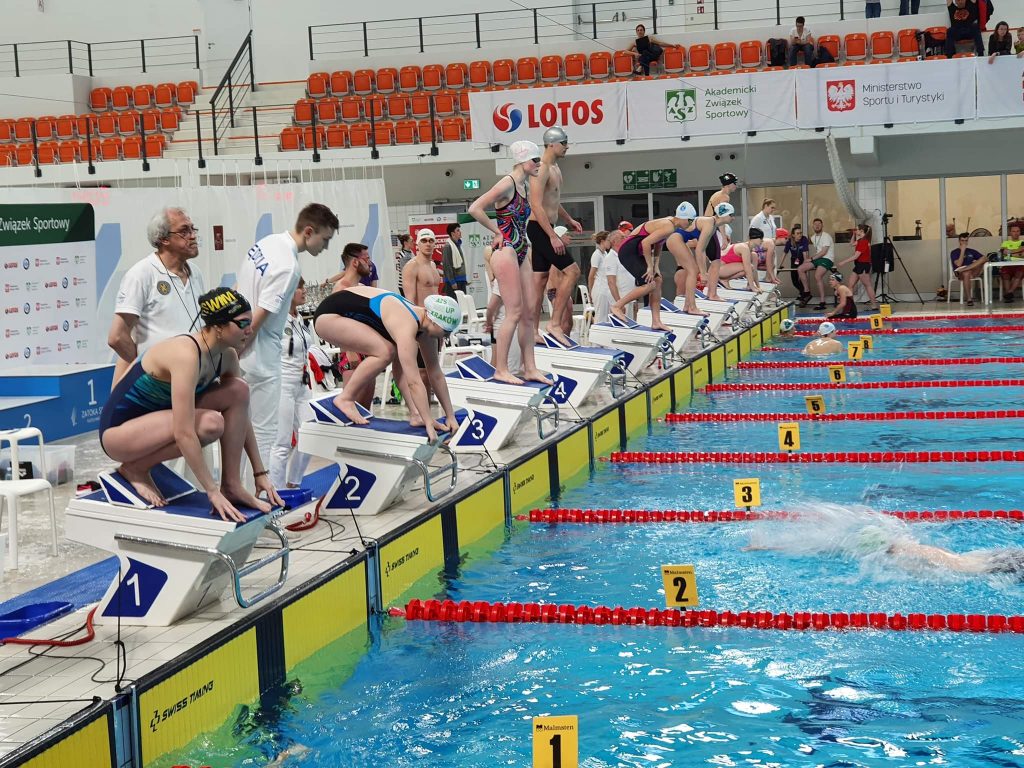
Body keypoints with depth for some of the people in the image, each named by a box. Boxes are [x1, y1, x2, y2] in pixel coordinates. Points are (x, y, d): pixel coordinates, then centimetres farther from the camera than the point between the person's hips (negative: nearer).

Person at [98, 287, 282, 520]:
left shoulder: (226, 356, -4)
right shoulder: (186, 354, -30)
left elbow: (242, 418, 6)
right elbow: (183, 433, -33)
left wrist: (260, 473, 3)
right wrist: (212, 492, -31)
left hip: (157, 418, 8)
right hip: (118, 430, -8)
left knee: (238, 390, -7)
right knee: (210, 424, -31)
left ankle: (232, 486, -5)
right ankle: (135, 468, -9)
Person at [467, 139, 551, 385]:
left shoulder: (524, 187, 14)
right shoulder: (508, 183, -13)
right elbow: (475, 209, -20)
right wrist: (498, 232, -12)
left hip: (520, 254, 9)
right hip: (506, 252, -9)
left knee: (529, 313, 8)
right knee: (514, 312, -10)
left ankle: (530, 368, 12)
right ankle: (501, 370, -5)